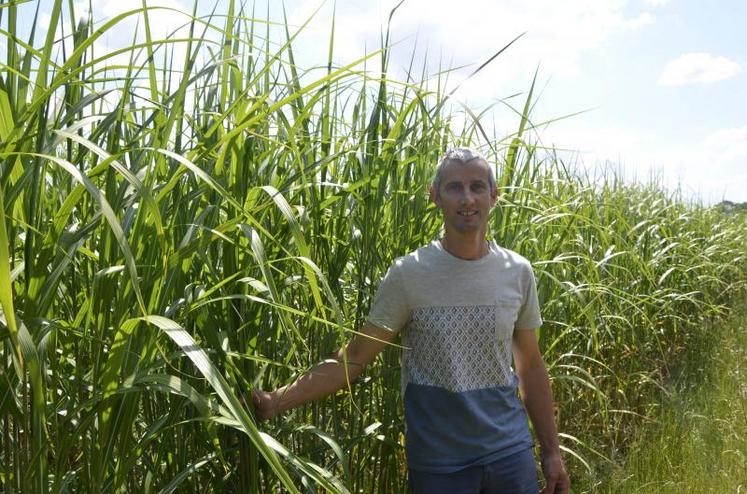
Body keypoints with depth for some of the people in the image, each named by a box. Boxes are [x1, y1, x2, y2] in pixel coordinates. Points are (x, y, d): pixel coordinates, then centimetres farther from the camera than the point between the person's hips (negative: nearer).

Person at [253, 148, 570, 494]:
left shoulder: (517, 272, -1)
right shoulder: (408, 274, -11)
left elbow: (531, 367, 8)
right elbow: (353, 358, -8)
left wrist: (551, 451, 9)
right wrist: (277, 401, -17)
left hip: (511, 453, 3)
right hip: (438, 463, -2)